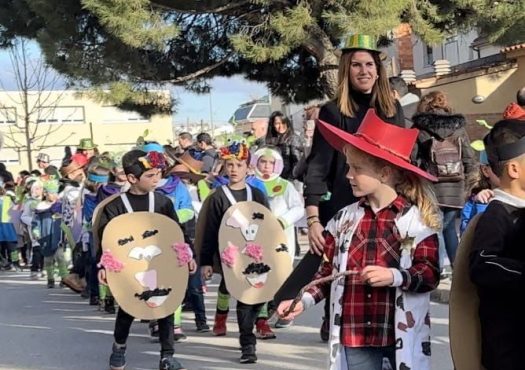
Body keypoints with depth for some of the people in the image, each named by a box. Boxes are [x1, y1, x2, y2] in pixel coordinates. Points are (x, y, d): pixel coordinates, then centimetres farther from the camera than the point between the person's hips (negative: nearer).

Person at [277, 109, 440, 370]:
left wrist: (394, 276, -24)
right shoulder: (343, 219, 5)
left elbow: (430, 274, -9)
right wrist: (303, 300, -3)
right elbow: (328, 271, 10)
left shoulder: (418, 219, -7)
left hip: (404, 333, -3)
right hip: (354, 334, 3)